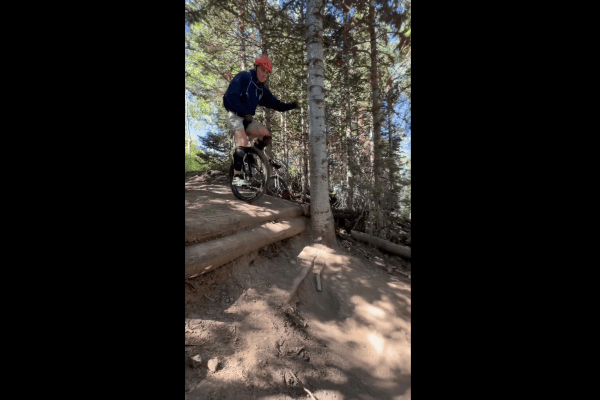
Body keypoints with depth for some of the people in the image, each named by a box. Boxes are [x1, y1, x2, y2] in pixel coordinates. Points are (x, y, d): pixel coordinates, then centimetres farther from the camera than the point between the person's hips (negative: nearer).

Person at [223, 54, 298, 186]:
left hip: (248, 119, 7)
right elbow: (231, 96, -16)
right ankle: (236, 177, -27)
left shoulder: (261, 89, 15)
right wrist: (245, 113, -22)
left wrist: (291, 105, -4)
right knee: (242, 142, -27)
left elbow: (275, 104, 13)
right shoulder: (243, 77, -5)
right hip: (235, 116, -7)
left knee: (266, 136, -14)